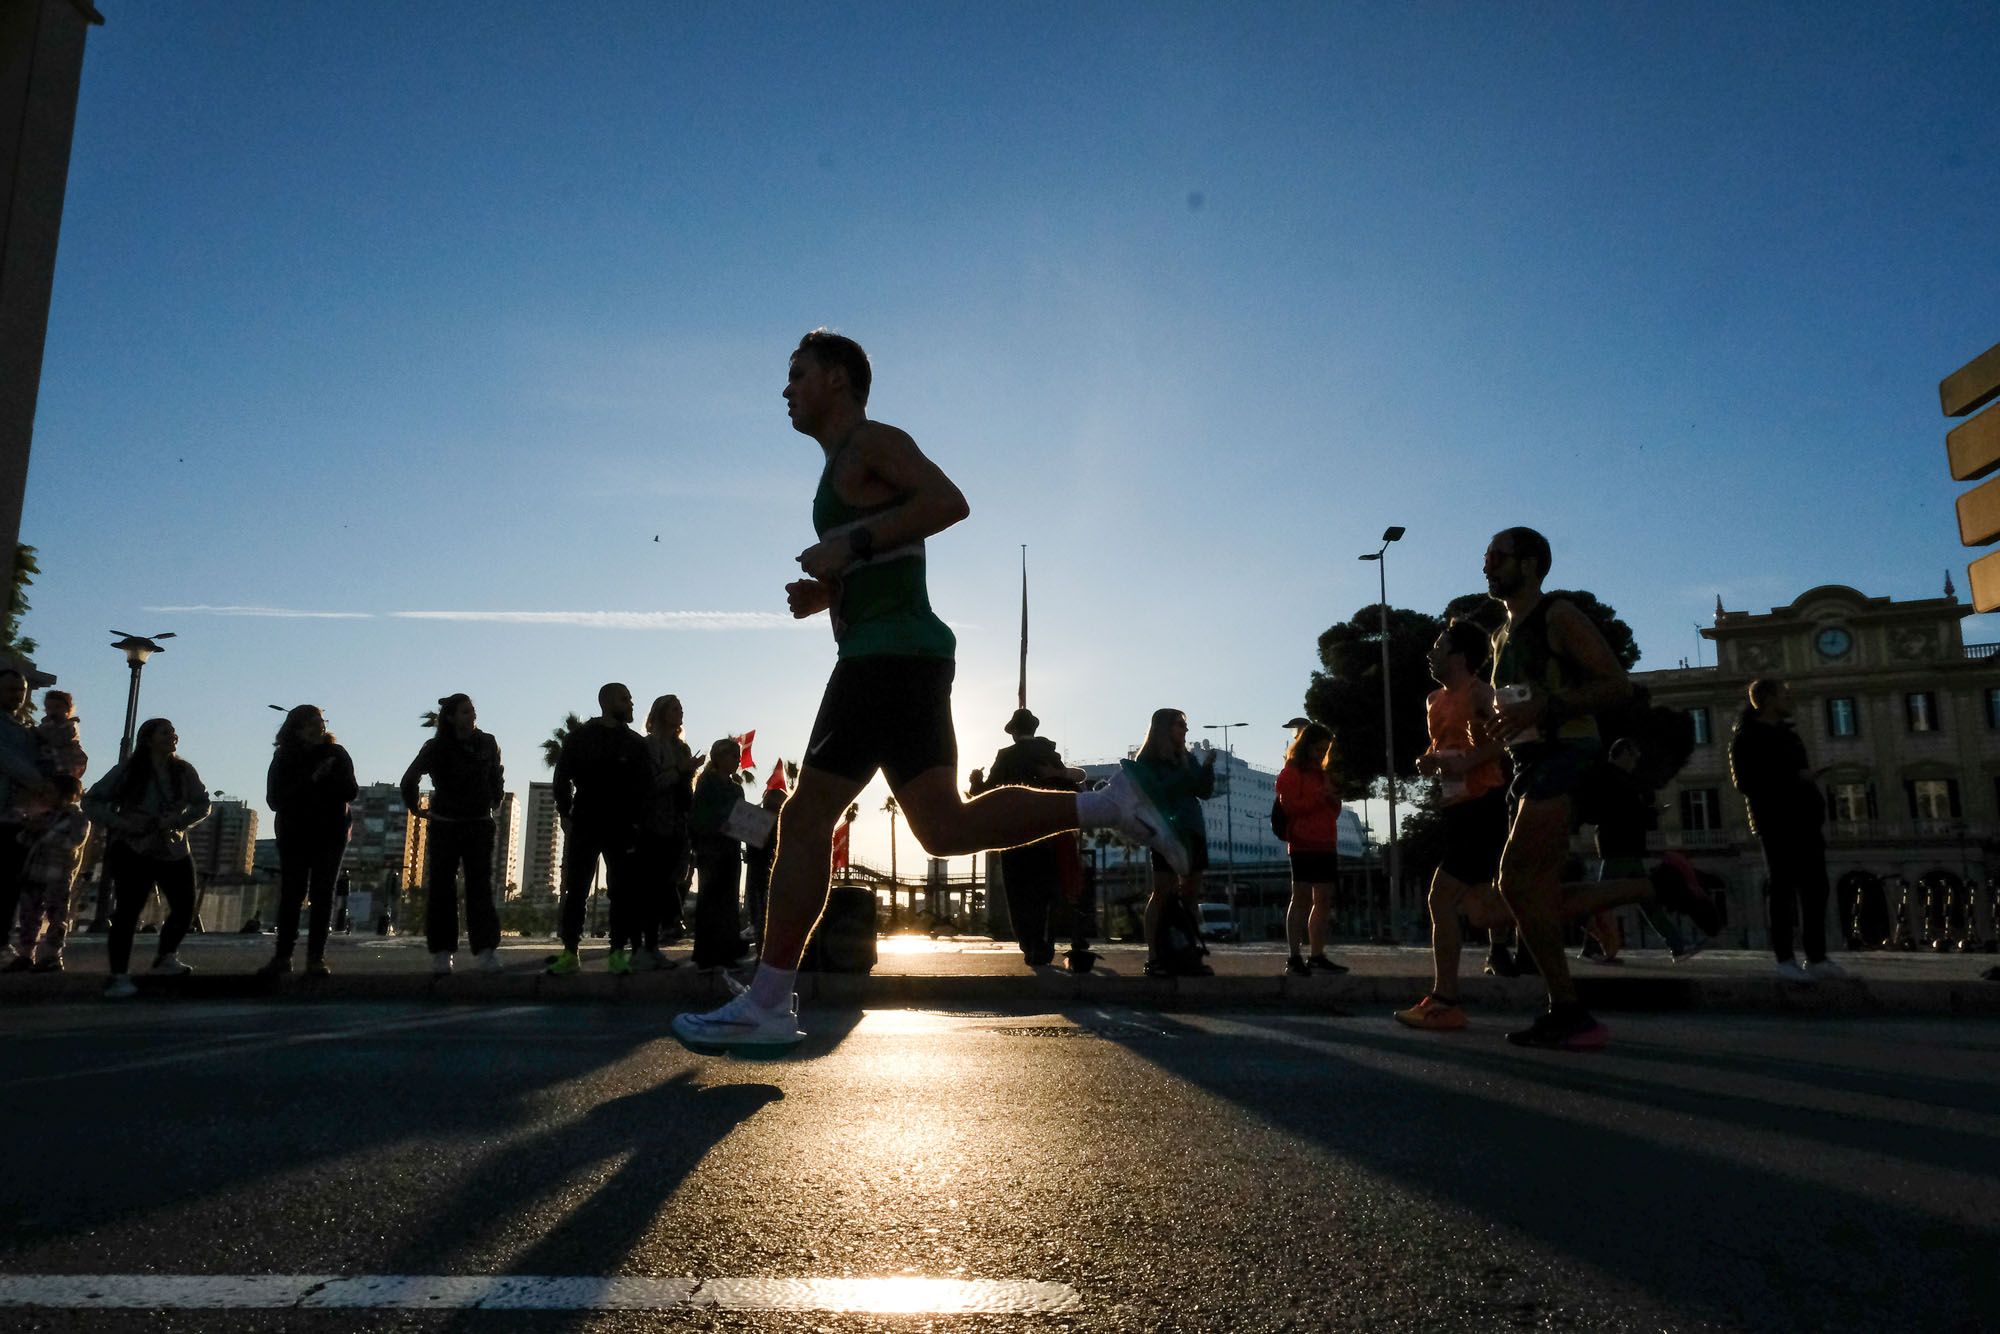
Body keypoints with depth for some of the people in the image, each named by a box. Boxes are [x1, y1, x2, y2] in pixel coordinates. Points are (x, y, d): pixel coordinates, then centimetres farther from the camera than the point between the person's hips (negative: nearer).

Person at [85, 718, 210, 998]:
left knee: (184, 906, 2)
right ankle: (119, 975, -1)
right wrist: (121, 823, -19)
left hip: (175, 851, 3)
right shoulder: (128, 770, -6)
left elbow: (202, 805, 3)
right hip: (135, 851, -3)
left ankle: (166, 957, 26)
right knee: (128, 910, -9)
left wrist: (177, 821, -15)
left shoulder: (184, 771, 1)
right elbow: (91, 801, -3)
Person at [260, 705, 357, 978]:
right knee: (290, 895, -2)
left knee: (322, 895, -3)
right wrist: (309, 781, -22)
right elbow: (275, 800, -9)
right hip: (294, 837, 0)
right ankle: (282, 955, 4)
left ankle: (316, 958, -3)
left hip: (330, 835, 0)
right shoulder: (283, 758, -1)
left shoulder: (336, 754, -1)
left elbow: (350, 792, -6)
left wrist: (328, 778, -24)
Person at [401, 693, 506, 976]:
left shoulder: (487, 743, 1)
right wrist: (415, 809, 9)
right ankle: (441, 954, 1)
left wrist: (496, 800, 14)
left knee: (480, 887, -6)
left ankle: (485, 951, -11)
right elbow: (409, 780, 7)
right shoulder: (436, 748, -5)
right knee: (442, 888, -1)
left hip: (479, 825, 1)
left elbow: (497, 774, 20)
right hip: (444, 825, -1)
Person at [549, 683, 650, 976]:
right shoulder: (579, 737, 8)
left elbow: (644, 785, 9)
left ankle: (618, 953, 0)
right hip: (584, 825, -1)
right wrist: (566, 814, -3)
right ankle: (570, 953, 2)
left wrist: (635, 820, -2)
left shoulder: (635, 743, 11)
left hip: (622, 828, 1)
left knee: (622, 891, -3)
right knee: (575, 889, -2)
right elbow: (563, 777, 6)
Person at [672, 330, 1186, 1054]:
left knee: (805, 819, -8)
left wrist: (852, 541, -19)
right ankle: (1109, 804, 0)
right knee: (945, 826, 4)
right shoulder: (844, 468, 28)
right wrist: (824, 594, 15)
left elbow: (948, 501, -19)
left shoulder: (871, 440, -1)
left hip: (890, 655, -10)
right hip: (899, 658, 10)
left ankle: (764, 1005, -3)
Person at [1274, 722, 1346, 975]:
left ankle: (1317, 957, 10)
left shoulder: (1323, 773, 21)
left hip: (1325, 844, 8)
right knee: (1302, 896, -9)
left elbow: (1333, 812, 24)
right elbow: (1290, 806, -12)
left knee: (1324, 899, 6)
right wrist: (1321, 795, -14)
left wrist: (1335, 796, 4)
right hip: (1302, 844, -8)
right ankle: (1293, 958, -9)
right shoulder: (1291, 772, -1)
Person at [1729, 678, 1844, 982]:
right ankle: (1785, 959, -1)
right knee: (1784, 890, -5)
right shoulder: (1748, 738, -5)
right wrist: (1794, 777, -18)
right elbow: (1745, 783, -15)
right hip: (1777, 825, -7)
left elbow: (1800, 774, 24)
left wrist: (1817, 814, 15)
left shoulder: (1786, 734, 19)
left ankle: (1817, 957, 11)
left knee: (1816, 889, 5)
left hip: (1804, 822, 7)